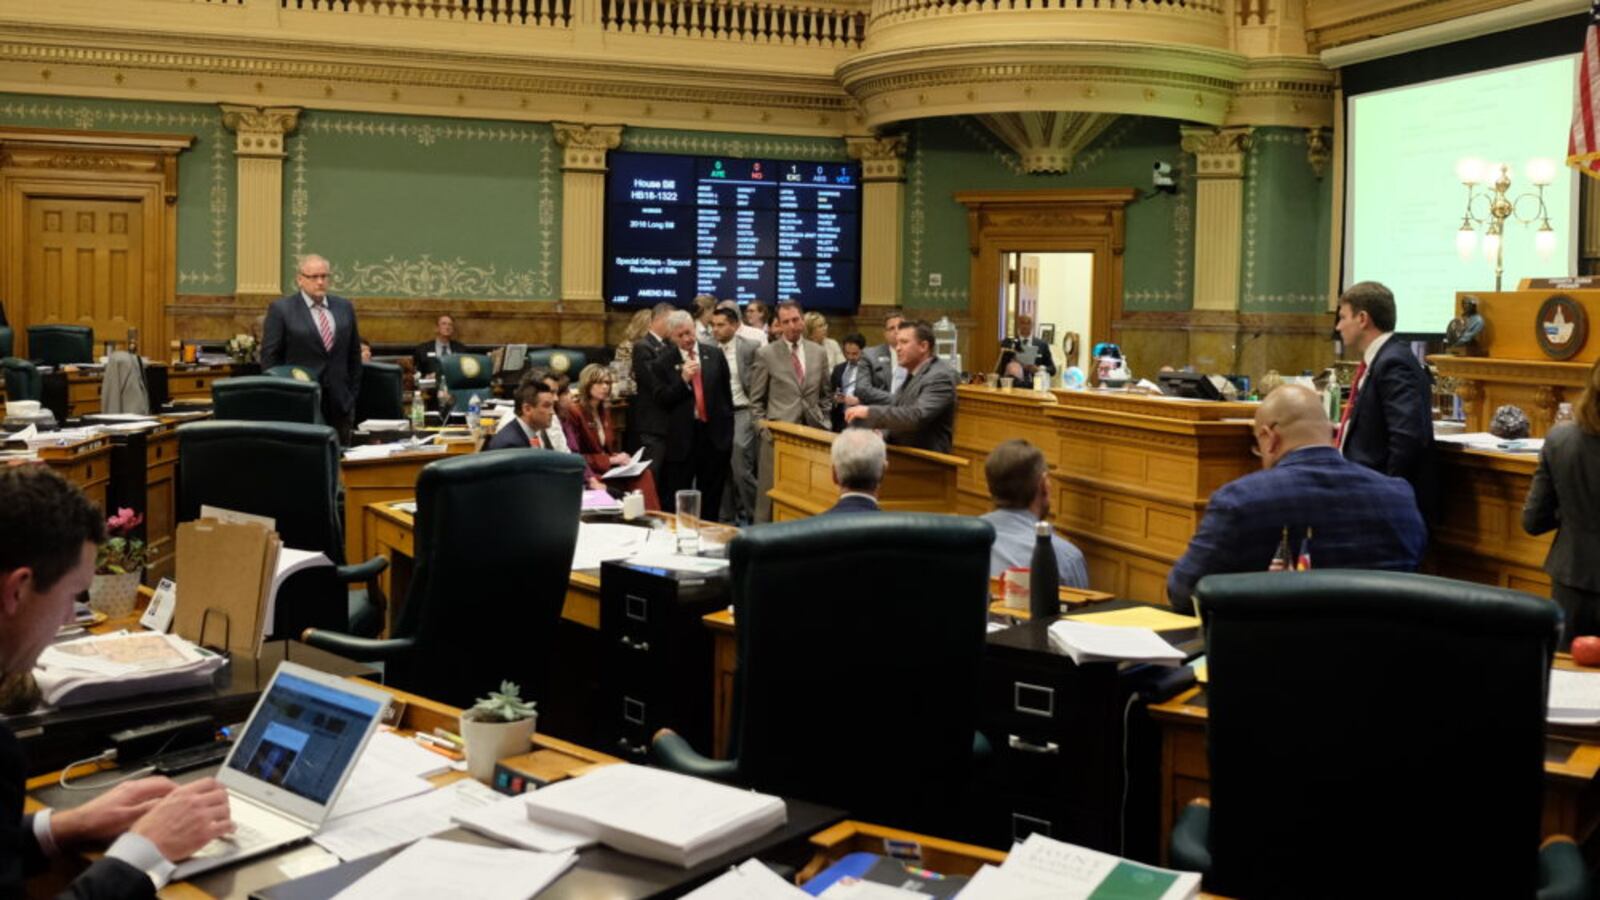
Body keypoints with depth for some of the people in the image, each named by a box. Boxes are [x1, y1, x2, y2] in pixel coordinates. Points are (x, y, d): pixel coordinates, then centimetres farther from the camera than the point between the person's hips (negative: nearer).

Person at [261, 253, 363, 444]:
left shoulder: (344, 307, 10)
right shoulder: (281, 309, -2)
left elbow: (354, 354, 15)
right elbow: (270, 356, -2)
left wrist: (352, 393, 10)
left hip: (339, 400, 4)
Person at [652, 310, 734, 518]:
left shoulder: (715, 355, 4)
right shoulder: (663, 362, -2)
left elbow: (726, 392, 9)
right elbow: (661, 400, -7)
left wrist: (727, 427, 8)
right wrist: (683, 380, -19)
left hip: (715, 433, 2)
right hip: (682, 437, -2)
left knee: (711, 493, 10)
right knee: (676, 497, 3)